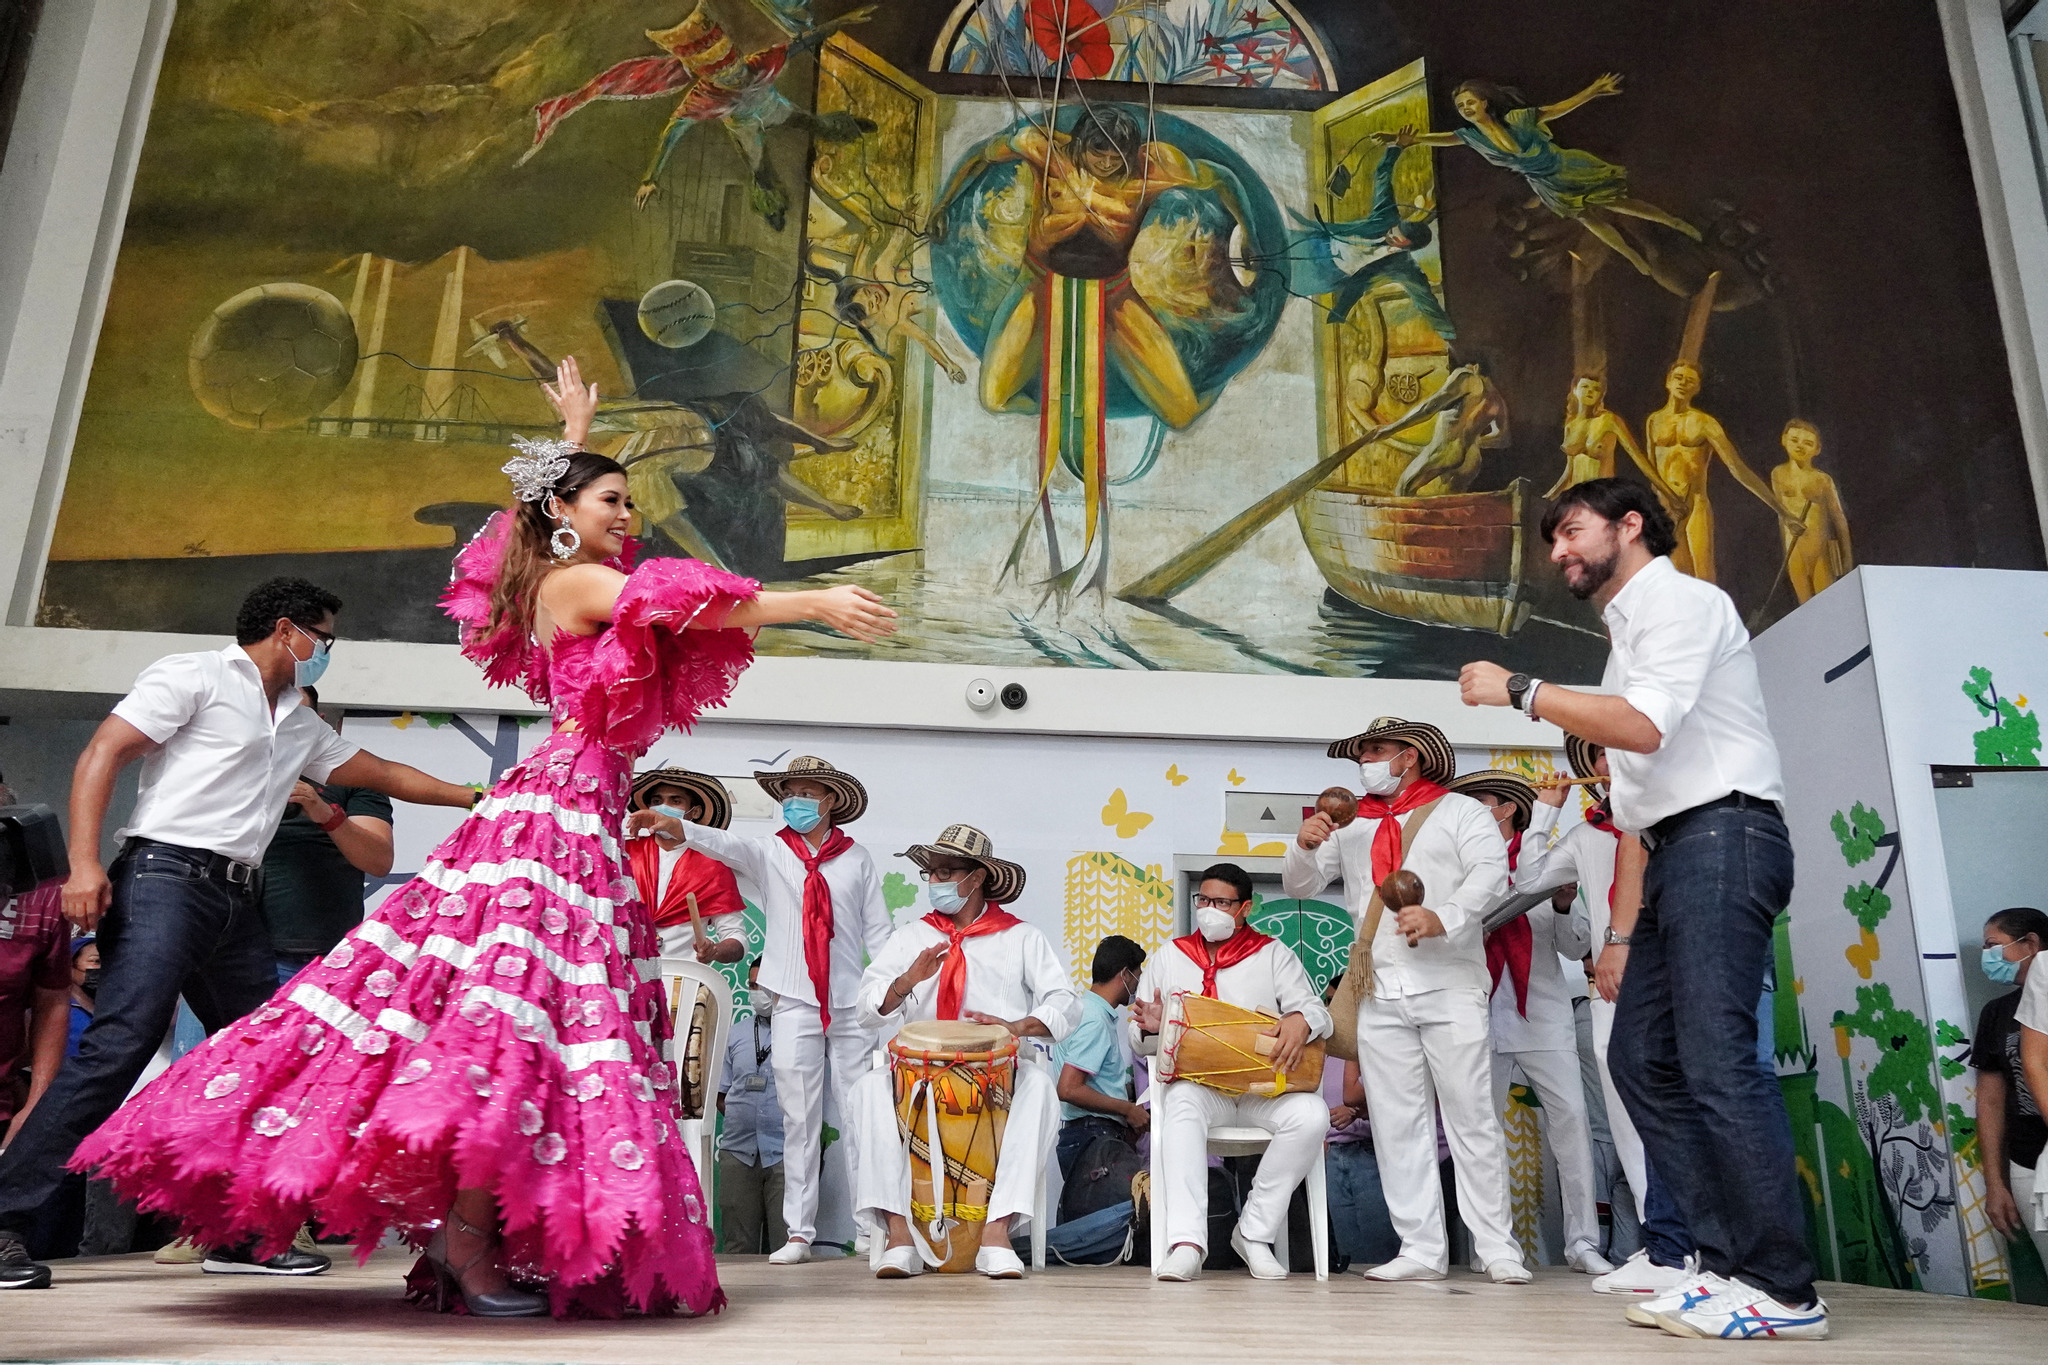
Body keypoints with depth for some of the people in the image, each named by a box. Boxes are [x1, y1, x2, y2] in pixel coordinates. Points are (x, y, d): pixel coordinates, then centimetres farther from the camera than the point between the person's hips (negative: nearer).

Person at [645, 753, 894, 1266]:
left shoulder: (857, 858, 8)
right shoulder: (770, 852, 5)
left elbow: (877, 931, 9)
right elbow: (727, 844, -15)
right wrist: (674, 826, -34)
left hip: (851, 1006, 0)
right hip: (795, 1003, 0)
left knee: (858, 1116, 4)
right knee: (799, 1119, 3)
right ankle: (799, 1233, 10)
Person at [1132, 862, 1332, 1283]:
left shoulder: (1273, 955, 14)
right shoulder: (1168, 958, 17)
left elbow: (1317, 1011, 3)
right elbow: (1140, 1044, 17)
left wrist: (1301, 1021, -22)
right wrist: (1151, 1028, -9)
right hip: (1197, 1081, 0)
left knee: (1312, 1114, -30)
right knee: (1181, 1103, -36)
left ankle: (1254, 1233, -15)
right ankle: (1186, 1241, -42)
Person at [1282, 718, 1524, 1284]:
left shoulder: (1459, 811, 7)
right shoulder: (1351, 826, 21)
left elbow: (1491, 872, -8)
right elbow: (1299, 886, 17)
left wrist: (1444, 918, -23)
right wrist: (1304, 846, -4)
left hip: (1449, 986, -4)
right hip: (1379, 994, 4)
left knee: (1472, 1116, -3)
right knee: (1397, 1124, 2)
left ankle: (1497, 1248, 3)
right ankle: (1422, 1249, 7)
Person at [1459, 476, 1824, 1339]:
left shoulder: (1680, 599, -2)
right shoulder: (1630, 633, 25)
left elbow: (1644, 727, -20)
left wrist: (1519, 691, -11)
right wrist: (1628, 931, 20)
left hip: (1721, 838, -10)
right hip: (1676, 852, 10)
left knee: (1715, 1056, -15)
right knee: (1642, 1057, 6)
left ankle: (1782, 1291, -10)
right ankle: (1733, 1260, 9)